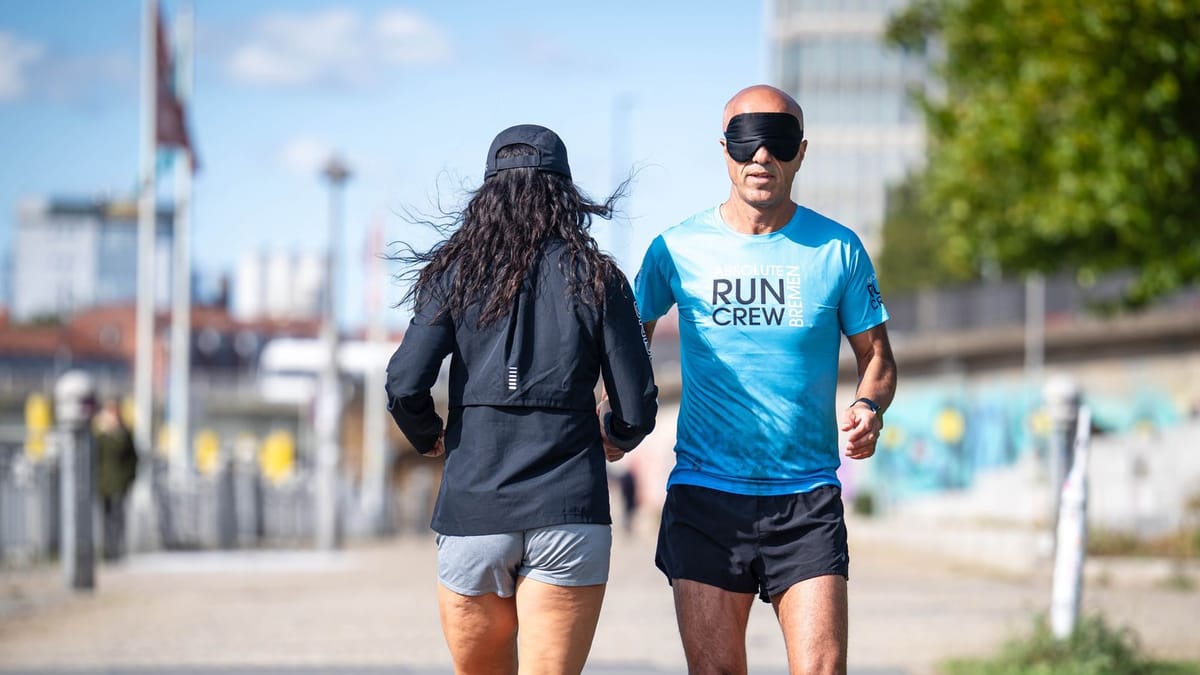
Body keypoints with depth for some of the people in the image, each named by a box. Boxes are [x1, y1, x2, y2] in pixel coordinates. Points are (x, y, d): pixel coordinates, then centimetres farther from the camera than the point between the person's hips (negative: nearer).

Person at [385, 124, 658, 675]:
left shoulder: (454, 273, 4)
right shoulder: (597, 279, 3)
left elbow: (405, 385, -6)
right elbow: (637, 407, 1)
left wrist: (429, 438, 15)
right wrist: (615, 437, 24)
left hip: (472, 502, 1)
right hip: (569, 506, -1)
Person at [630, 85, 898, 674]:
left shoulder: (837, 249, 2)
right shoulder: (677, 249, 3)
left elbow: (876, 357, 10)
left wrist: (868, 407, -12)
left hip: (807, 502, 0)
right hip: (705, 495, 0)